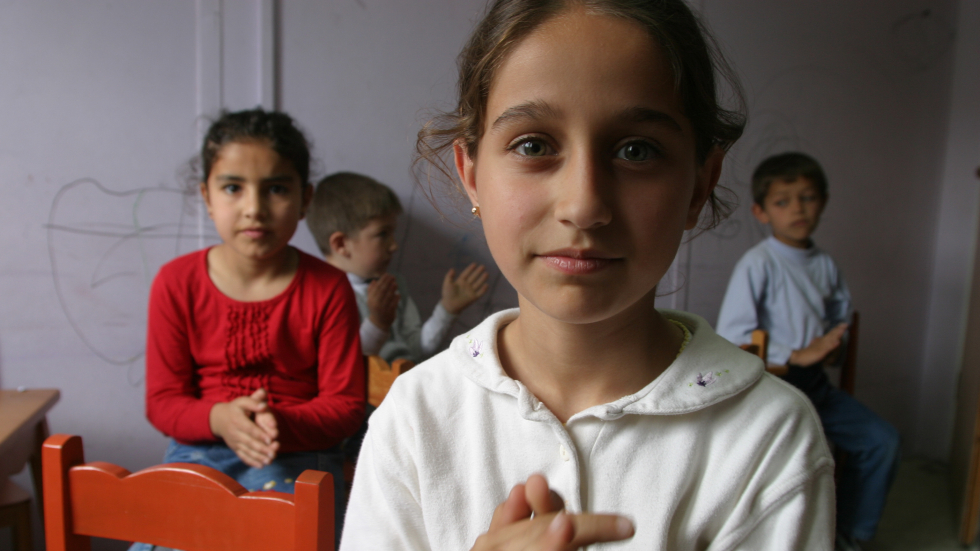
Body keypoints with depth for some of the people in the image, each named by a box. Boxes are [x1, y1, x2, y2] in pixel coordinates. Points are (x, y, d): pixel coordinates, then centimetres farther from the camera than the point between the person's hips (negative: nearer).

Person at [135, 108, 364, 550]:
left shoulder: (328, 288, -4)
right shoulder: (177, 282, 2)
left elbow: (346, 402, -3)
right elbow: (162, 402, 3)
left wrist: (282, 425, -23)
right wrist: (220, 418, -19)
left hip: (297, 452, -1)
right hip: (199, 450, 2)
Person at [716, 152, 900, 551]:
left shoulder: (825, 265, 7)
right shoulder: (757, 264, -13)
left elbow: (841, 314, 25)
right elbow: (730, 334, -19)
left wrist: (834, 347, 3)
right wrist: (796, 355, -20)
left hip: (814, 384, 7)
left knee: (881, 439, 1)